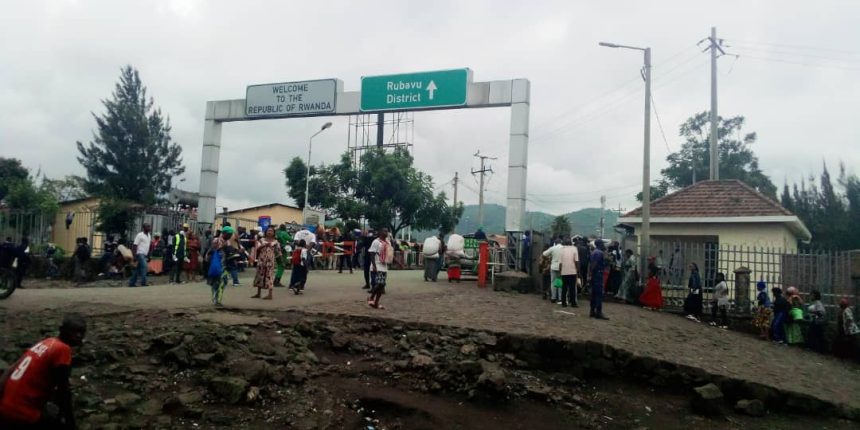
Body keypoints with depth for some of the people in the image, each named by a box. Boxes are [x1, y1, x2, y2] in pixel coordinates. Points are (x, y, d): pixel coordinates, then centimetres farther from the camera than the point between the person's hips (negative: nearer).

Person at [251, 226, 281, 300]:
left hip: (270, 260, -3)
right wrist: (264, 245, -17)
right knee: (260, 274, 8)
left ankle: (270, 294, -5)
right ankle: (258, 293, 19)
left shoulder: (275, 242, 2)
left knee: (269, 275, -7)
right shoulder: (262, 240, 6)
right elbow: (257, 248, -8)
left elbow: (278, 252, 7)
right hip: (261, 260, 3)